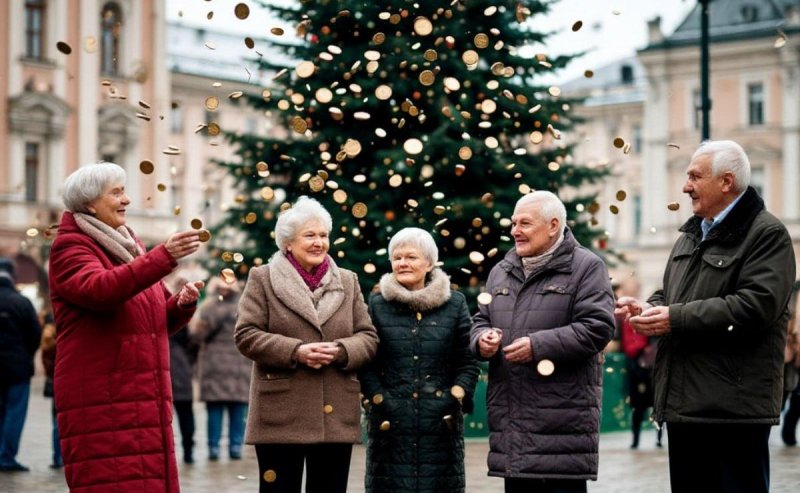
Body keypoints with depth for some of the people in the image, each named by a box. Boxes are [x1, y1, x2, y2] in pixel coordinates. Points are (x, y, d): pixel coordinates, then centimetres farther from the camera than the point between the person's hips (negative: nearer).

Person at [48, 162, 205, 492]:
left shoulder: (127, 245, 22)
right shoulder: (69, 248, -2)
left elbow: (158, 321, 24)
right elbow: (100, 289, -25)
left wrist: (182, 304, 1)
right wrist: (164, 256, -33)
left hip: (146, 399, 8)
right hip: (101, 401, -8)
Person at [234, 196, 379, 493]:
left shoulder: (348, 281, 14)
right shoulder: (262, 278, 4)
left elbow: (368, 337, 10)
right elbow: (246, 334, -4)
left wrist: (339, 351, -12)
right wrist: (296, 351, -17)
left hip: (336, 414, 3)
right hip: (281, 414, -3)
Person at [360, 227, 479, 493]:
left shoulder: (455, 304, 8)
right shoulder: (376, 304, 7)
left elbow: (468, 363, 8)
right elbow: (366, 363, 4)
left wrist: (454, 399, -6)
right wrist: (379, 401, -8)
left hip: (441, 423, 1)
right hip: (390, 424, 0)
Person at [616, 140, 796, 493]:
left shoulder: (767, 234, -8)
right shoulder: (692, 235, 20)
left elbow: (756, 305, -20)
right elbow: (670, 294, 27)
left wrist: (676, 319, -18)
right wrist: (649, 309, 2)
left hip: (733, 407, -8)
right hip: (684, 400, 8)